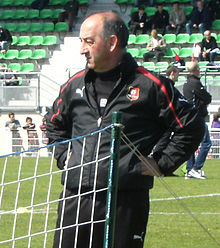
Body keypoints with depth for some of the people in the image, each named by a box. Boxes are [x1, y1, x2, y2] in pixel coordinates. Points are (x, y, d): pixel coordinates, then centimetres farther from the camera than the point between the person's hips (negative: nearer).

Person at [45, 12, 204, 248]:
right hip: (74, 197, 4)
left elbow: (191, 127, 3)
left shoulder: (150, 86, -2)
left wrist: (162, 164, 0)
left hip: (125, 202, -4)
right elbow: (54, 123, 33)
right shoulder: (75, 85, 13)